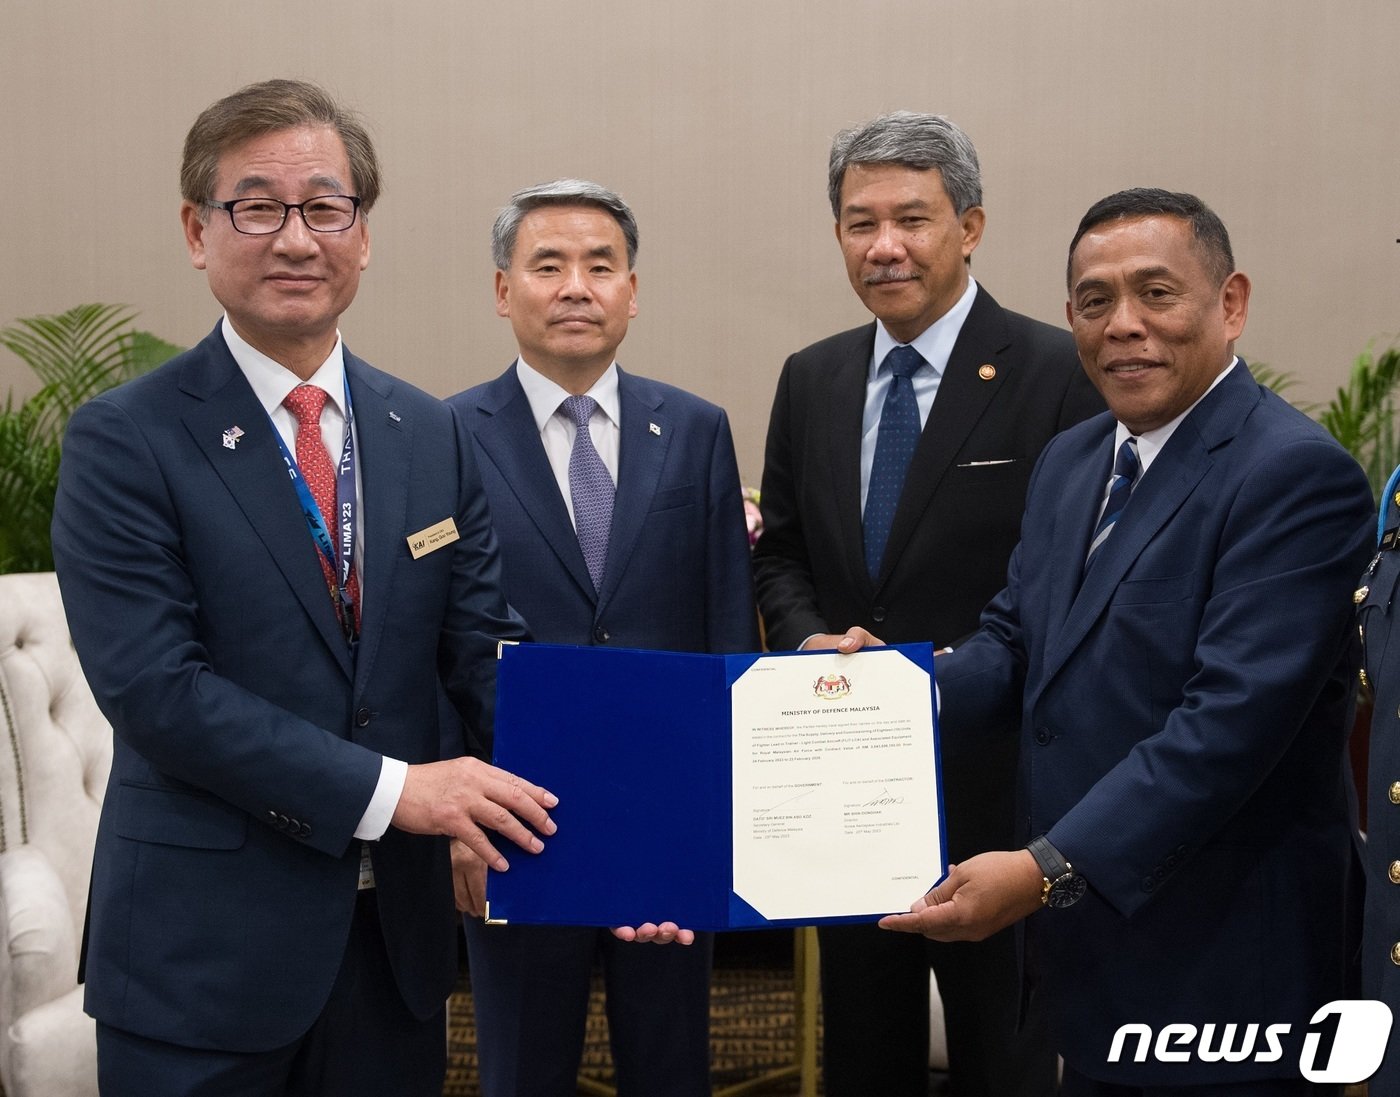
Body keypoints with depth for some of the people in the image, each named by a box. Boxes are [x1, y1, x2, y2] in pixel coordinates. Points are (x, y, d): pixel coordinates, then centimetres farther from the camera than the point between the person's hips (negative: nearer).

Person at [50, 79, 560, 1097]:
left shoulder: (433, 435, 6)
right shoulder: (125, 441, -8)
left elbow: (486, 646, 2)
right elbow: (151, 687, -16)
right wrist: (387, 788, -21)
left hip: (396, 931, 4)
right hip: (204, 948, -4)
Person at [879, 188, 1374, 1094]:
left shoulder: (1296, 473, -17)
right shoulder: (1073, 458, 10)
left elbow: (1232, 721, -25)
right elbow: (1016, 643, 11)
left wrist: (1048, 868, -28)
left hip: (1220, 965, -7)